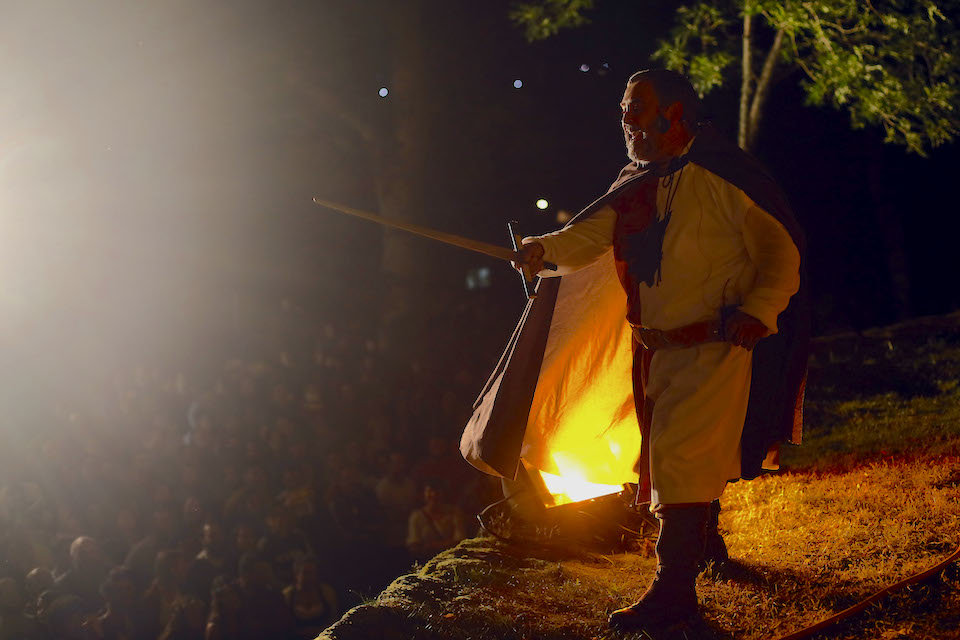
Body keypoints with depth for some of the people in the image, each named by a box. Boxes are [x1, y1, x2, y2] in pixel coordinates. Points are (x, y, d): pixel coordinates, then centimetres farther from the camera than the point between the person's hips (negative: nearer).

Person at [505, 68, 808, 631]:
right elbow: (590, 236, 3)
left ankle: (675, 590, -14)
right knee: (670, 451, 21)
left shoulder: (718, 174, -11)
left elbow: (780, 247, -13)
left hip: (716, 343, -8)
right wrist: (548, 248, -18)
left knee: (681, 454, -16)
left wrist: (759, 310, -27)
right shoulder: (636, 184, 12)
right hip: (656, 348, 8)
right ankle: (706, 539, 47)